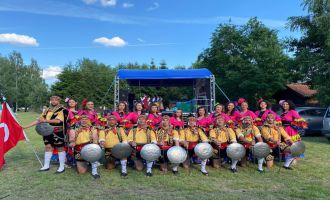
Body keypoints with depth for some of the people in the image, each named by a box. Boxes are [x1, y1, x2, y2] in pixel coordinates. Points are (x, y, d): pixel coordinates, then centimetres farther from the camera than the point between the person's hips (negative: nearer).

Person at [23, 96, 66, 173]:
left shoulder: (62, 110, -7)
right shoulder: (47, 110, 13)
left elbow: (58, 120, -21)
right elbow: (39, 120, 15)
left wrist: (45, 120, -30)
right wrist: (26, 126, 11)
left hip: (57, 132, -6)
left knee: (60, 149, 2)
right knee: (48, 147, 11)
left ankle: (62, 167, 10)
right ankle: (46, 166, 21)